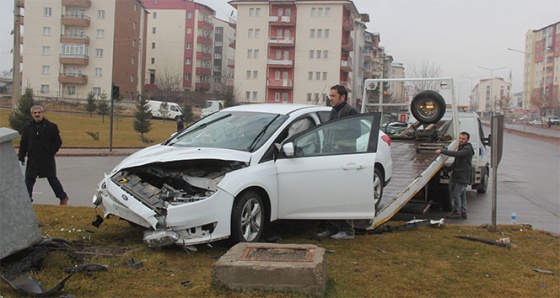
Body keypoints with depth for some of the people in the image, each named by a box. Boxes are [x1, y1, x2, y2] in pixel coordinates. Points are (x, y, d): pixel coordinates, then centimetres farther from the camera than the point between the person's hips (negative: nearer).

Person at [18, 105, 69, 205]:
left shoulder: (51, 127, -1)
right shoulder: (27, 127, 8)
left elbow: (58, 141, 0)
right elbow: (23, 143, 9)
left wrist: (51, 152, -11)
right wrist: (21, 158, 4)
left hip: (47, 160, -3)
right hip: (32, 160, 3)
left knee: (52, 179, 4)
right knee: (29, 179, 2)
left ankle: (63, 197, 18)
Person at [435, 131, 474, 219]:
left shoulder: (467, 149, -15)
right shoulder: (461, 148, 18)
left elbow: (456, 154, -32)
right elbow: (456, 162, 27)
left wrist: (442, 151, -32)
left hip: (463, 177, -10)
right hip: (459, 176, 10)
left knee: (456, 194, -9)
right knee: (462, 195, 13)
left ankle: (457, 213, -4)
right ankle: (463, 213, 20)